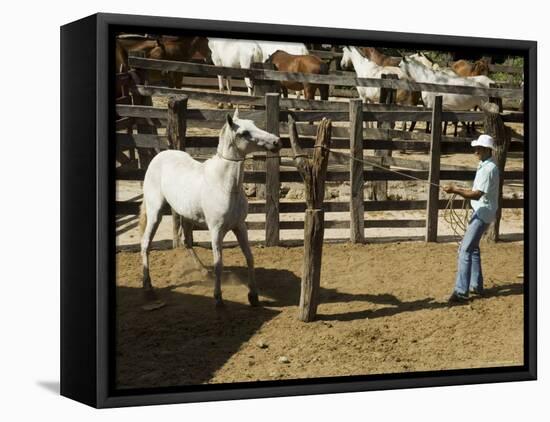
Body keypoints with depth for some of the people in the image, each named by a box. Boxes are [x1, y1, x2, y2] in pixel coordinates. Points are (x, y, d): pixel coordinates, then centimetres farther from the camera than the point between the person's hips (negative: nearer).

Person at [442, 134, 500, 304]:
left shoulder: (489, 169, -20)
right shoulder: (483, 166, 12)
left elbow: (477, 194, -27)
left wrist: (455, 191, -31)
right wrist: (459, 190, 8)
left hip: (483, 212, -11)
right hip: (480, 211, 11)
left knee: (465, 250, -15)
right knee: (473, 248, 20)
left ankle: (461, 291, -17)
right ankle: (476, 286, 30)